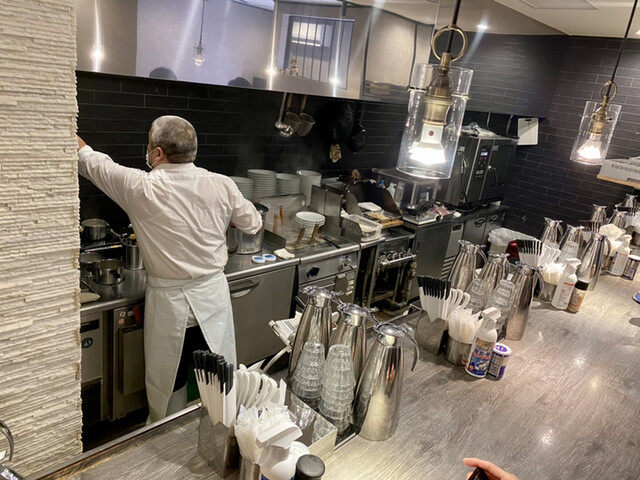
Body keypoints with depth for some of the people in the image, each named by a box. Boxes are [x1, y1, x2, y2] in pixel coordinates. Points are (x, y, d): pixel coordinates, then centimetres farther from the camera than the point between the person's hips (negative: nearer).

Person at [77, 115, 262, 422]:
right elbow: (252, 225, 6)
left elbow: (91, 162, 2)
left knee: (168, 385, 17)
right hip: (213, 294, 3)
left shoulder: (140, 188, -15)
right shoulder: (222, 186, -8)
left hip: (169, 302, -2)